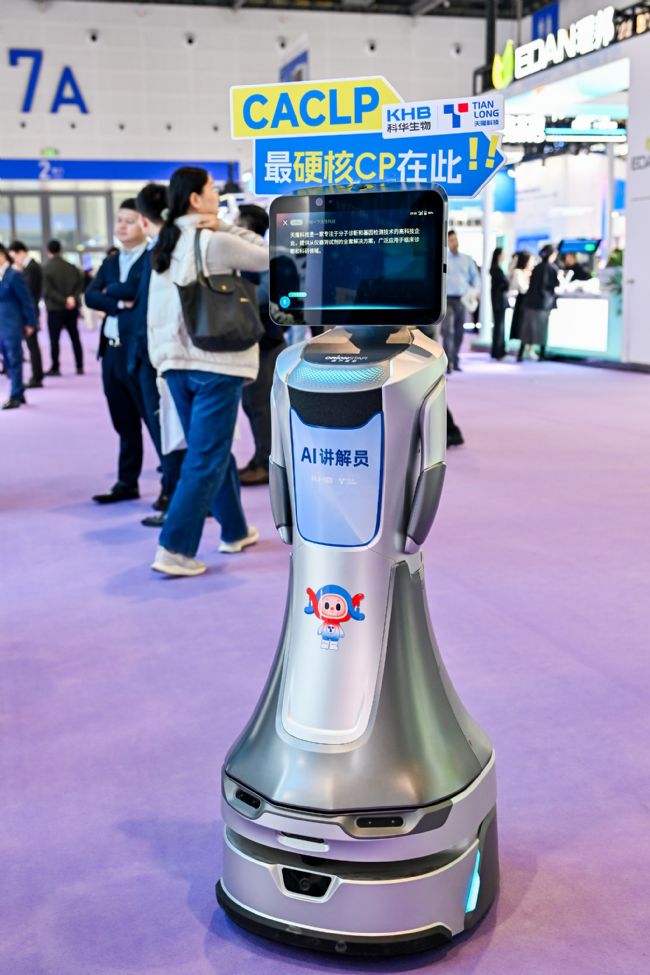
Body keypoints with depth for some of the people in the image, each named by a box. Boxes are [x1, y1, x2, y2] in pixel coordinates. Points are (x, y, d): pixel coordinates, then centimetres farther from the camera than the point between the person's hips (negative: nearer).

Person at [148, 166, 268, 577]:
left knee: (212, 450, 17)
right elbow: (269, 257, -3)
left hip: (177, 361, 8)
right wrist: (229, 227, 1)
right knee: (206, 458, -3)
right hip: (216, 361, -7)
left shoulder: (167, 244, 11)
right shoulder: (214, 241, -11)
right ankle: (175, 548, -6)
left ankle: (235, 531, 29)